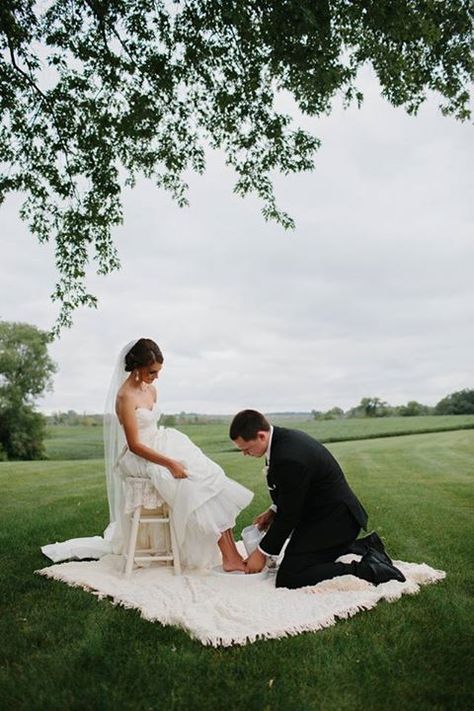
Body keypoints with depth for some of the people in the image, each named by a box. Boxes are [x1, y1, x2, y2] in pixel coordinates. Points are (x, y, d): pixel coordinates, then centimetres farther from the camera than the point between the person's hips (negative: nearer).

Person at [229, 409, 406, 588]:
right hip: (332, 513, 10)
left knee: (288, 578, -11)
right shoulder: (283, 438, -1)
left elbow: (289, 515, -21)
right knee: (299, 557, 26)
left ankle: (368, 570, -12)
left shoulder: (289, 457, -31)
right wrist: (273, 511, 4)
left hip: (332, 520, -10)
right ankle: (366, 547, 23)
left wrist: (262, 552, -10)